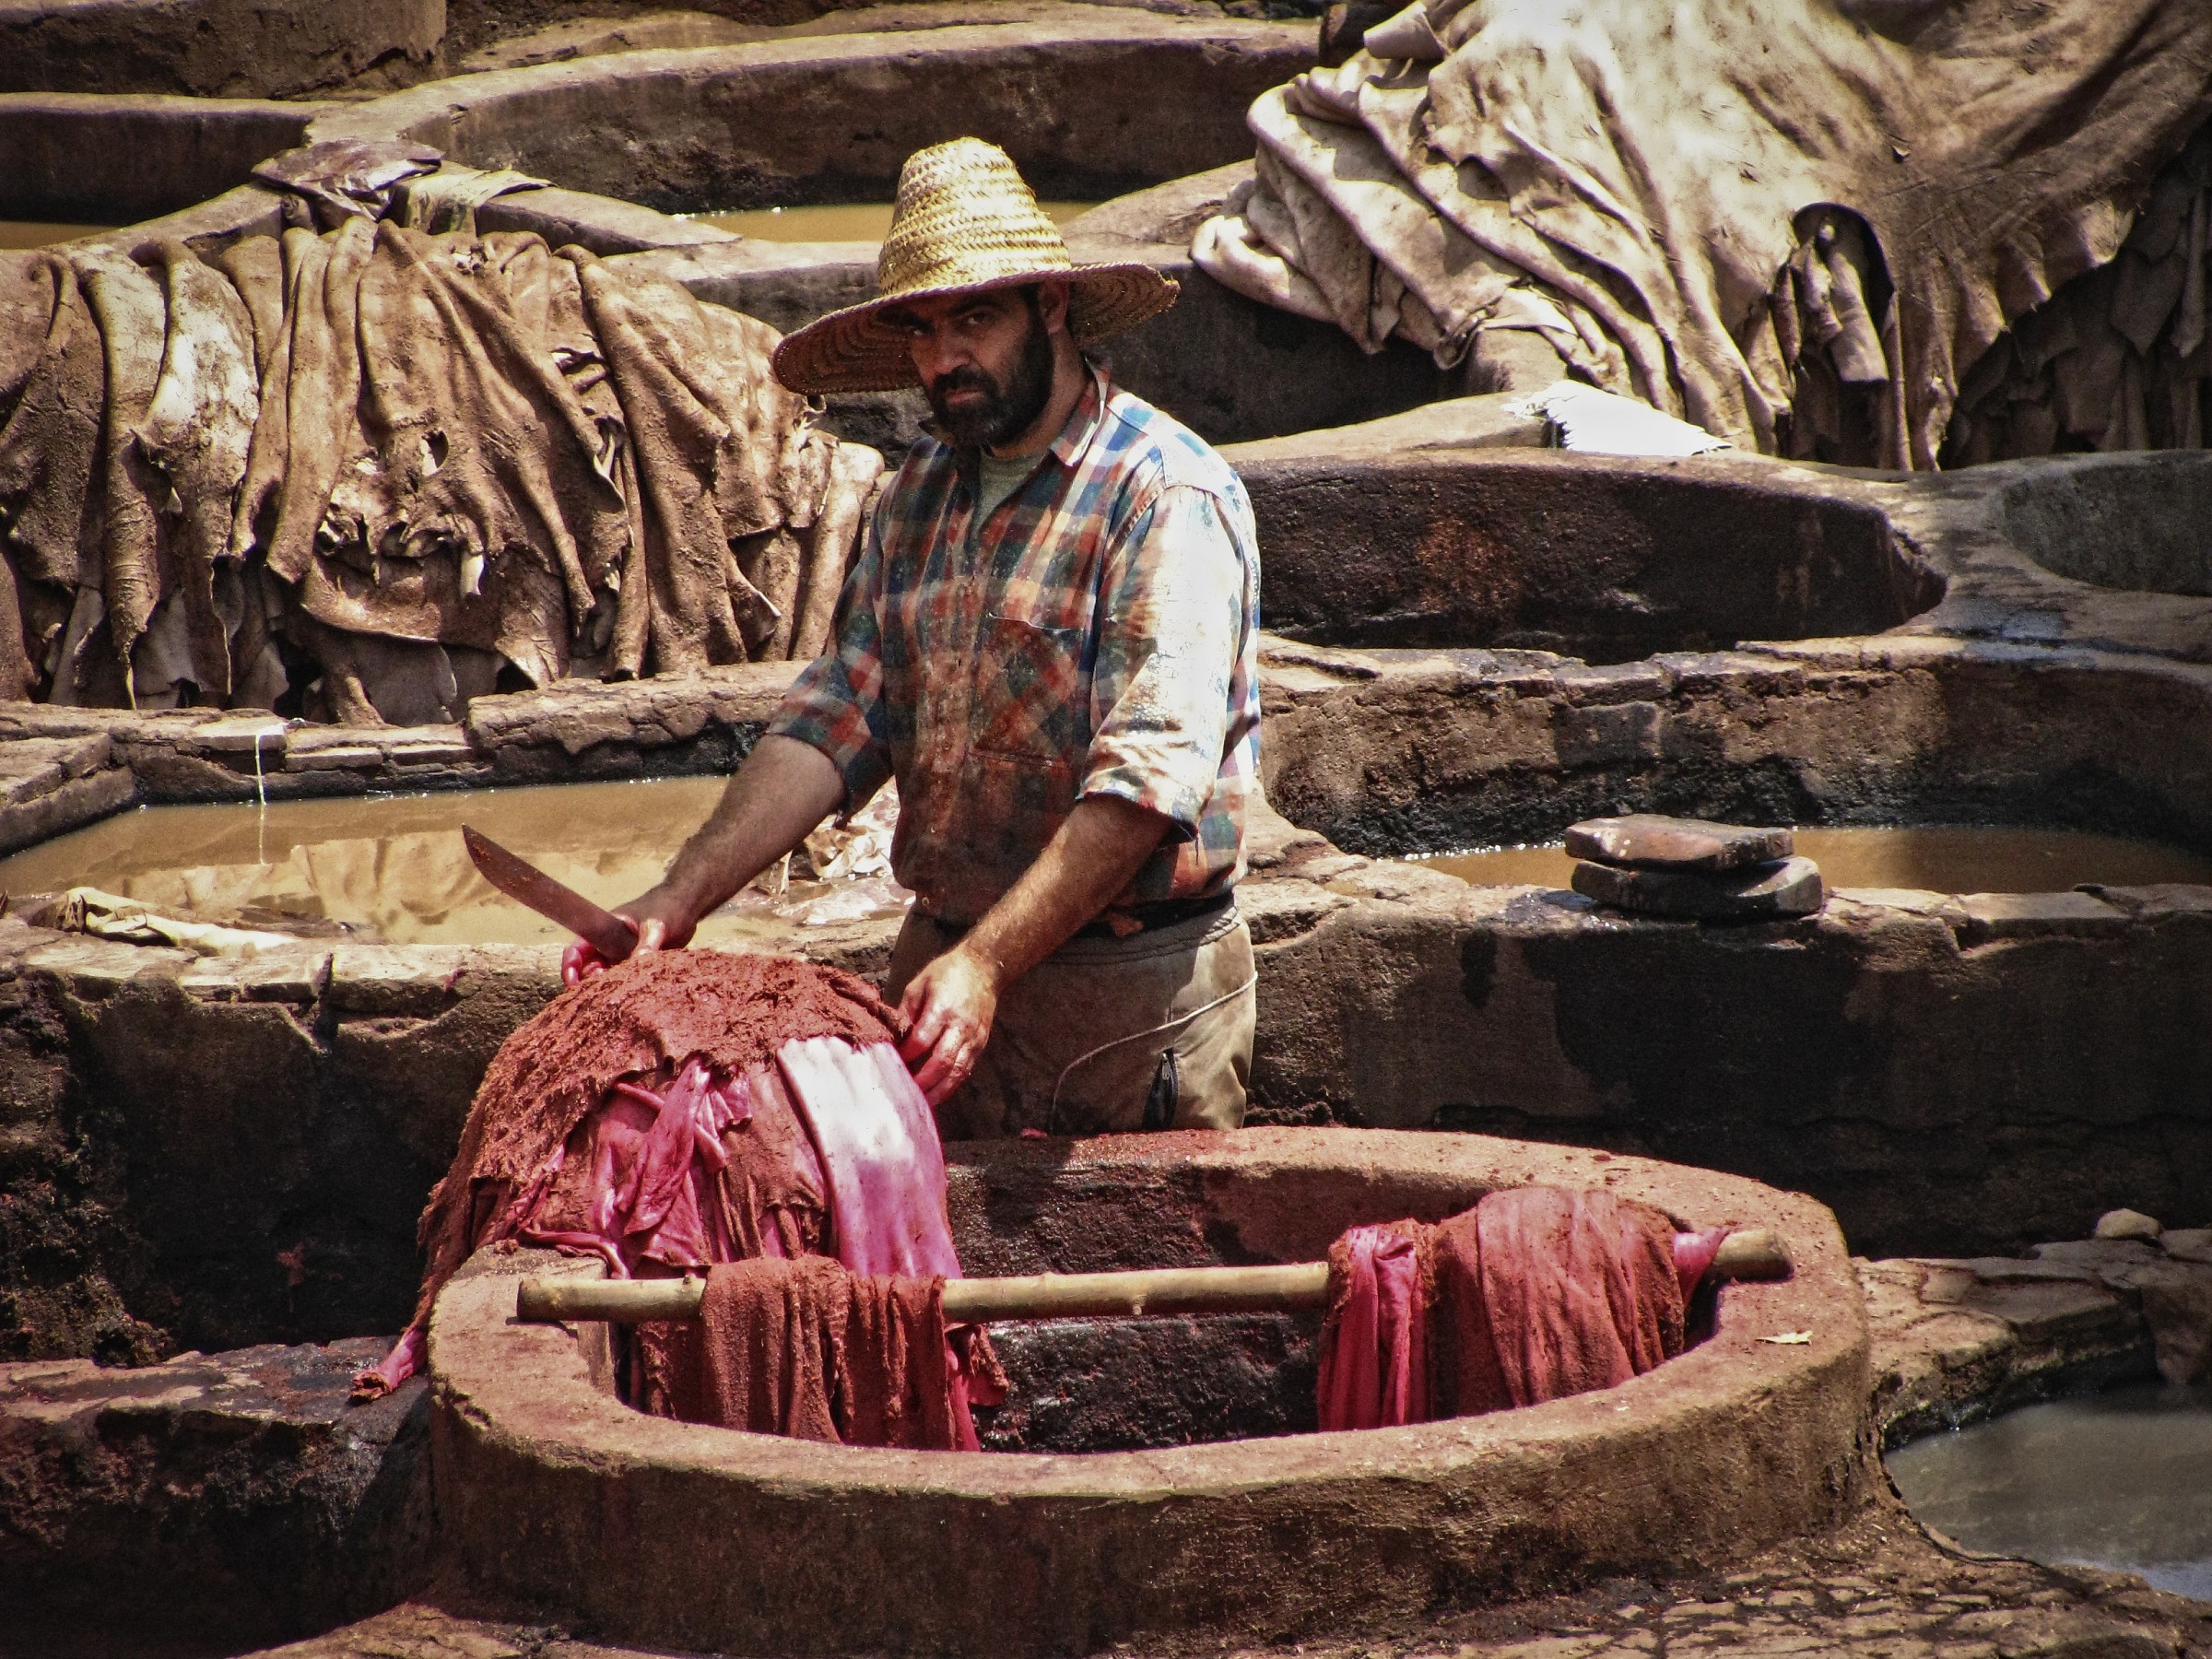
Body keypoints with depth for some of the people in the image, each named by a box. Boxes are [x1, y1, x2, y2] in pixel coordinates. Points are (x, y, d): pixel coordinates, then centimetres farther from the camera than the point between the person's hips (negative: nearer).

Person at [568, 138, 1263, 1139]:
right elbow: (838, 718, 4)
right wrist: (682, 897, -10)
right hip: (942, 962, 6)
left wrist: (987, 964, -29)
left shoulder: (1167, 495, -12)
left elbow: (1152, 774, -21)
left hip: (1140, 987, -6)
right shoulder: (918, 497, 11)